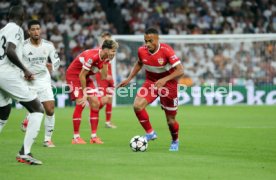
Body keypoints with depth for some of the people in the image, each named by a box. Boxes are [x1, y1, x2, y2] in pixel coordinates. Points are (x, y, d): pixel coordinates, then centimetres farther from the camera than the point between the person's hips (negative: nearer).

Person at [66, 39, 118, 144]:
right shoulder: (92, 56, -32)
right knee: (81, 103, -17)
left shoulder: (106, 57, -8)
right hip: (74, 75, -8)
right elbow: (82, 75, -26)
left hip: (87, 77, 8)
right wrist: (85, 93, -18)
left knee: (95, 103, -2)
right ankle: (76, 137, -10)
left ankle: (94, 136, 2)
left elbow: (104, 76, 1)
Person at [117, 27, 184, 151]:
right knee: (137, 105, -22)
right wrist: (129, 79, 9)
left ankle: (175, 141, 34)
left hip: (168, 84, -4)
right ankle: (150, 133, -3)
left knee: (170, 119, 3)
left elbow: (180, 71, -27)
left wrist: (164, 80, -40)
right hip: (150, 82, 4)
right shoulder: (142, 51, -11)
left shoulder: (166, 50, -25)